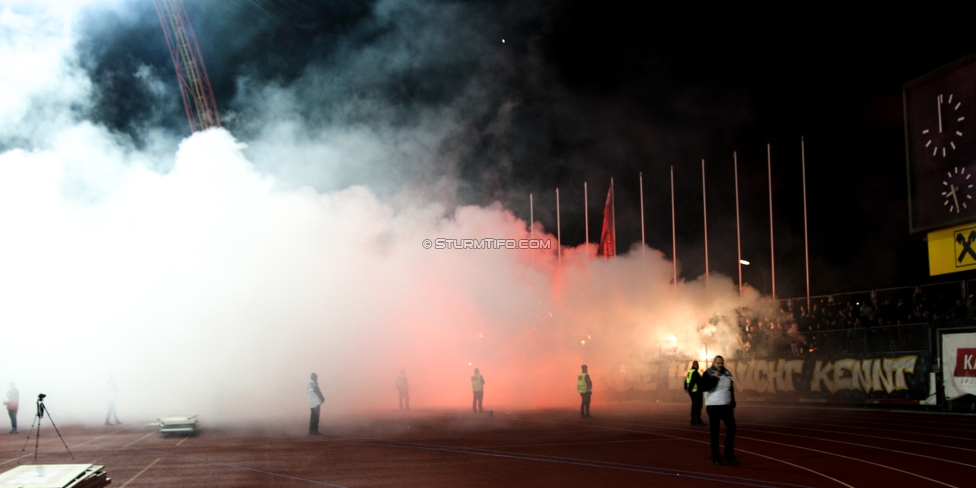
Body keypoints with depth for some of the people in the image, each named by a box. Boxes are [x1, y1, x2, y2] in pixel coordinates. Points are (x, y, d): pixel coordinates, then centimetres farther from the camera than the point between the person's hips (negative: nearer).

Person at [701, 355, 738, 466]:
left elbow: (731, 390, 17)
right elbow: (704, 387, -19)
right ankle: (715, 458, 5)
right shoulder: (708, 373, -4)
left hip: (726, 406, 5)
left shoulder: (727, 374, 11)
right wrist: (714, 377, -25)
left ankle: (729, 456, 10)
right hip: (713, 406, -5)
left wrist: (733, 405, 15)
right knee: (714, 432, -1)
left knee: (731, 428, -1)